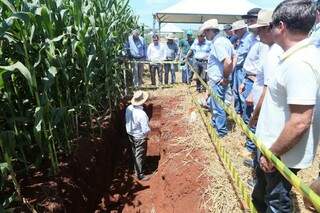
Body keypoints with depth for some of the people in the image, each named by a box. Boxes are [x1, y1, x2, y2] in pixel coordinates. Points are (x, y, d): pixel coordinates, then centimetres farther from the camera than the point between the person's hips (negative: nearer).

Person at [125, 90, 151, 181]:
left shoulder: (128, 108, -11)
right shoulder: (142, 114, -33)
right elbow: (146, 130, -27)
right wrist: (149, 130, -5)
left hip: (131, 135, 8)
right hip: (139, 137, -7)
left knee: (135, 154, 25)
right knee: (140, 156, 10)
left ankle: (137, 170, 45)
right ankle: (140, 175, 26)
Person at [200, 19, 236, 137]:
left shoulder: (217, 43, -20)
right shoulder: (224, 40, 11)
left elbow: (228, 62, -31)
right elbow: (234, 57, 15)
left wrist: (225, 77, -18)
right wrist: (229, 73, 7)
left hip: (218, 81, -10)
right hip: (216, 80, 10)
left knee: (218, 106, 4)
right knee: (213, 103, 25)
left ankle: (221, 131, 19)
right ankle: (215, 123, 44)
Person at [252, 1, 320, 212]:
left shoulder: (299, 64, -28)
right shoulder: (301, 55, 3)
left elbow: (299, 123, -32)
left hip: (283, 155, -9)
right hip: (272, 147, 9)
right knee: (262, 186, 31)